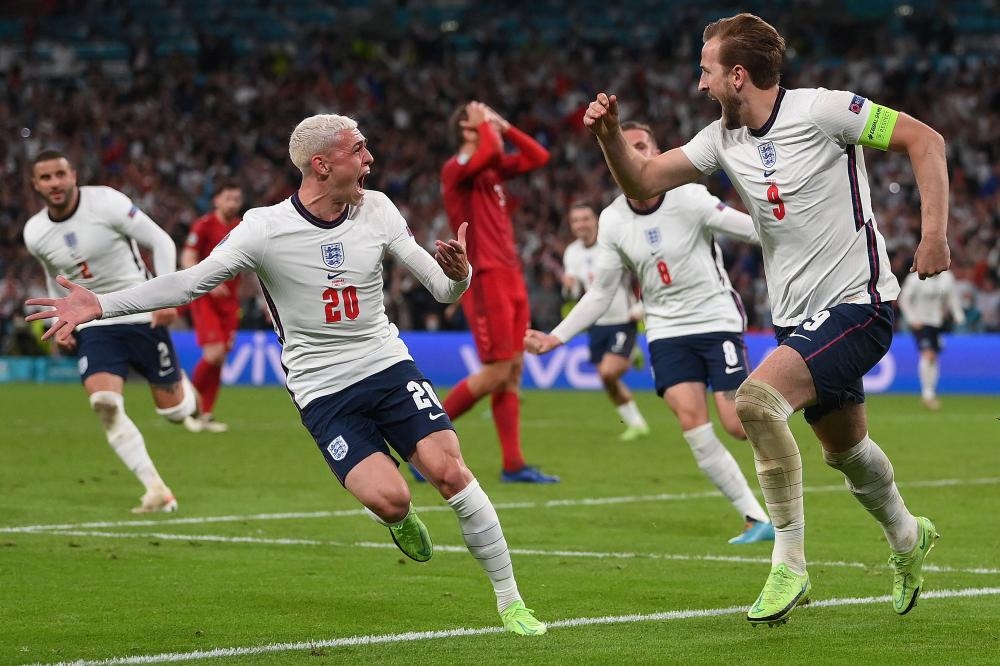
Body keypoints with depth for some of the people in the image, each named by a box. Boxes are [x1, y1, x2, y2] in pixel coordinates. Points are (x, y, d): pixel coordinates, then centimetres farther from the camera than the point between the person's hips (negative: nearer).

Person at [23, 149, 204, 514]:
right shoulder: (34, 233, -1)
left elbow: (161, 241, -9)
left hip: (142, 315, -2)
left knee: (174, 411, 4)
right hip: (94, 325, 3)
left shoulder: (106, 203, -15)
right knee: (104, 403, -23)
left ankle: (182, 387, 44)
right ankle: (157, 492, -18)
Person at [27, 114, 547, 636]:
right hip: (322, 392, -3)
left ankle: (509, 601, -1)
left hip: (388, 365, 3)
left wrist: (458, 274, -26)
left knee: (448, 470, -16)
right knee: (388, 499, -22)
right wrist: (99, 305, -16)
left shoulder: (375, 209, -2)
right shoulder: (265, 227, -11)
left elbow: (443, 288, -1)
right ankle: (400, 520, 18)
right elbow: (190, 283, -8)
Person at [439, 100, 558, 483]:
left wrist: (505, 127, 13)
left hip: (509, 278, 9)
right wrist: (485, 123, -11)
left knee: (513, 372, 6)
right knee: (496, 373, -11)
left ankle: (513, 465, 7)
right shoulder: (456, 168, -10)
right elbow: (490, 151, -30)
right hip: (485, 278, -9)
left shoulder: (493, 169, 16)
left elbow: (538, 157, 22)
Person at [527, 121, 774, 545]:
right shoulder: (613, 221, -1)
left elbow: (753, 231, -13)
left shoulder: (689, 199, -14)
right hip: (667, 330, 3)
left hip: (716, 318, -3)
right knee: (691, 421, -15)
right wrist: (556, 337, 2)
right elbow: (601, 293, 7)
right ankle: (756, 519, -8)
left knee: (737, 424, -12)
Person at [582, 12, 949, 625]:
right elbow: (644, 182, 8)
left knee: (757, 399, -27)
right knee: (845, 448, 20)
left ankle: (790, 566, -20)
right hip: (798, 316, 8)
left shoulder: (820, 110, -14)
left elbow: (924, 140, -12)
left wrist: (934, 233, -20)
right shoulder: (723, 139, 6)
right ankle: (907, 539, 49)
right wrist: (610, 133, -11)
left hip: (857, 303, -8)